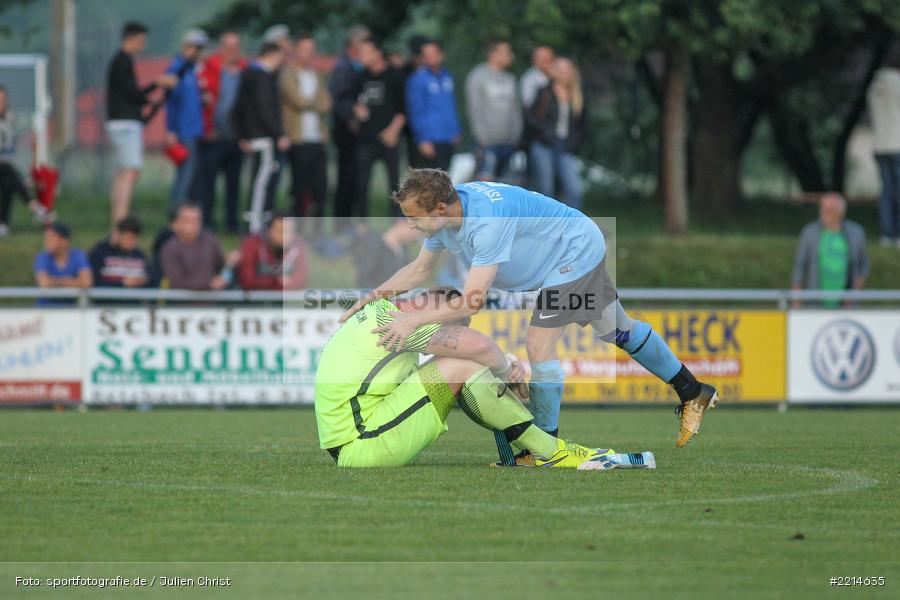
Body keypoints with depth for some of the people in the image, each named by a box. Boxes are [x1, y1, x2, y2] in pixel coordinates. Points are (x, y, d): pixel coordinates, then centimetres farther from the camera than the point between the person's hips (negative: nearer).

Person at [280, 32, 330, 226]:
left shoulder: (317, 76, 19)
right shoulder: (288, 74, -1)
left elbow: (326, 104, 8)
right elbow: (298, 100, -13)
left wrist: (309, 104, -11)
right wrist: (317, 105, 2)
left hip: (318, 139, 6)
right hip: (299, 139, -6)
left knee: (320, 186, 1)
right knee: (301, 187, -4)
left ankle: (318, 227, 7)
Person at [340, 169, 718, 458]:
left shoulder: (489, 220, -41)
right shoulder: (445, 211, -13)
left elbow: (473, 301, -43)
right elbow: (420, 269, 1)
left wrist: (414, 321, -45)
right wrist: (375, 295, -13)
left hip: (576, 252, -10)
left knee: (539, 344, -16)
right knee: (619, 331, 21)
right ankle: (693, 393, 35)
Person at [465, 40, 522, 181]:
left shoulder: (510, 78, 15)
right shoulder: (478, 76, -4)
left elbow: (515, 108, 17)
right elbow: (475, 109, -8)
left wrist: (517, 132, 7)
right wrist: (482, 136, -13)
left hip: (509, 142, 7)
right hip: (488, 142, -6)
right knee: (484, 181, -15)